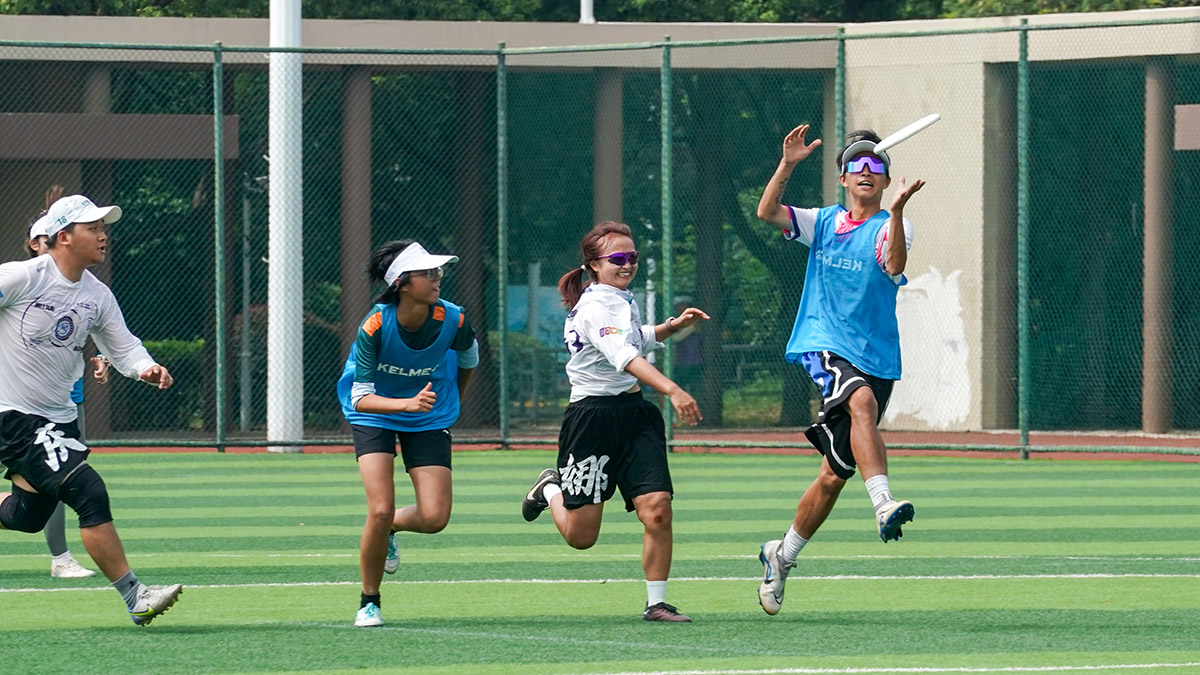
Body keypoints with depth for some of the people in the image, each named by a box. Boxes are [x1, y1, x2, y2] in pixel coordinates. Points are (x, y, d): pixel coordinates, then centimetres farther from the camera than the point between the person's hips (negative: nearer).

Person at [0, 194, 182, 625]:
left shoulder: (97, 297, 4)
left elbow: (122, 347, 9)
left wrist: (144, 369, -13)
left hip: (58, 416, 8)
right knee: (89, 492, -19)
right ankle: (134, 597, -18)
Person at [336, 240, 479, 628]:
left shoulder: (451, 319, -21)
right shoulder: (376, 326, -28)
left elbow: (469, 356, 5)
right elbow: (361, 398, -27)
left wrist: (452, 399, 19)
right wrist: (409, 403, -43)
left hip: (430, 420, 3)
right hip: (375, 415, -3)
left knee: (434, 518, -10)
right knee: (380, 510, -16)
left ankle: (389, 528, 27)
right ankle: (369, 602, 6)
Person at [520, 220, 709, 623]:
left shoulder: (624, 300, 11)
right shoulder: (594, 308, -17)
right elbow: (625, 357, -35)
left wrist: (672, 326, 18)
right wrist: (673, 390, -48)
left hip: (634, 411, 7)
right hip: (593, 417, -7)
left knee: (656, 509, -13)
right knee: (581, 536, 2)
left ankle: (657, 603, -3)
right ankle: (551, 490, 36)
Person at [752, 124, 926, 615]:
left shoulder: (892, 227, 2)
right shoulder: (823, 223, 10)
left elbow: (893, 266, -19)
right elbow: (767, 212, -3)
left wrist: (897, 210, -33)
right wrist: (788, 165, -16)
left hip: (876, 355, 1)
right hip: (824, 345, -1)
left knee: (834, 474, 3)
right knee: (861, 401, -36)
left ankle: (782, 556, 23)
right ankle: (884, 505, -48)